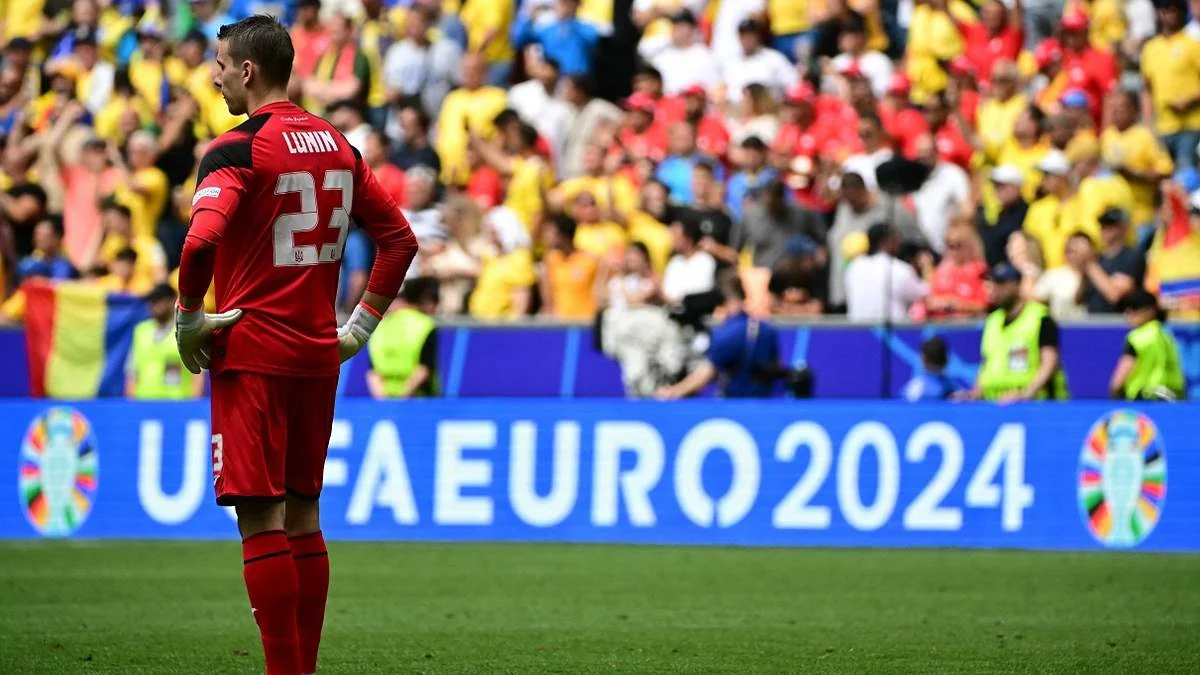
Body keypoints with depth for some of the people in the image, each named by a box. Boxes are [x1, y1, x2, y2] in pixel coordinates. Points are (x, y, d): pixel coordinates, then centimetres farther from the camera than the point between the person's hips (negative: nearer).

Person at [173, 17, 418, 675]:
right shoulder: (337, 146, 11)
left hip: (251, 355, -7)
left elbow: (201, 241, -26)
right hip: (318, 354, 7)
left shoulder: (238, 150, -12)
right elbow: (399, 238, 16)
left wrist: (187, 320, -12)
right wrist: (360, 324, 17)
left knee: (260, 520, -5)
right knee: (302, 516, 12)